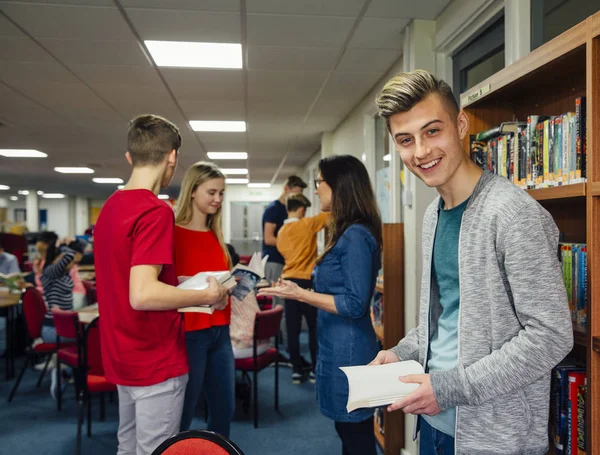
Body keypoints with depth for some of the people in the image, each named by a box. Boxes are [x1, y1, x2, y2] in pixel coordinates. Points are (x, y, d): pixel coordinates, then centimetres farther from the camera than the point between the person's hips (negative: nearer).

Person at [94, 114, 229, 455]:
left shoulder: (111, 206, 7)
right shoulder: (155, 211, -22)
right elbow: (143, 295, -30)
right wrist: (208, 295, -19)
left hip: (123, 355, 9)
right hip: (156, 360, -9)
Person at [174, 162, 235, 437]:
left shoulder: (215, 236, 11)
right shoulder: (172, 232, -10)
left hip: (219, 330, 7)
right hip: (188, 331, -7)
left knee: (224, 408, 15)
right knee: (182, 412, 7)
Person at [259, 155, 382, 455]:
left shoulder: (356, 236, -20)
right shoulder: (346, 233, 10)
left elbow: (355, 305, -22)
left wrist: (300, 295, -21)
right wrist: (295, 288, 17)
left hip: (348, 352, -10)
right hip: (337, 349, 10)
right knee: (349, 431, 21)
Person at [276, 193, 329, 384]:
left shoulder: (281, 233, 10)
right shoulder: (308, 224, -7)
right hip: (305, 281, -5)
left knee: (293, 327, 7)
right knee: (314, 326, 5)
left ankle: (296, 369, 13)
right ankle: (315, 369, 10)